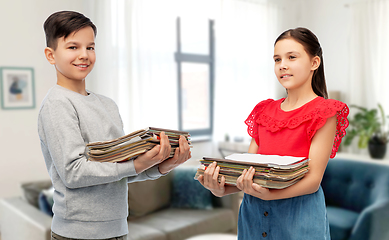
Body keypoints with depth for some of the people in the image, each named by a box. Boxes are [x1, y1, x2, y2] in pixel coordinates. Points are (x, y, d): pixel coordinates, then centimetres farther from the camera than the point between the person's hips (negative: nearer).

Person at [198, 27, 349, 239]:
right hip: (253, 213, 5)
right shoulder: (264, 111, 10)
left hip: (298, 215, -4)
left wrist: (268, 194, -29)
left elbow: (313, 179, -13)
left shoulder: (324, 112, -5)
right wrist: (221, 189, -12)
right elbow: (248, 169, 7)